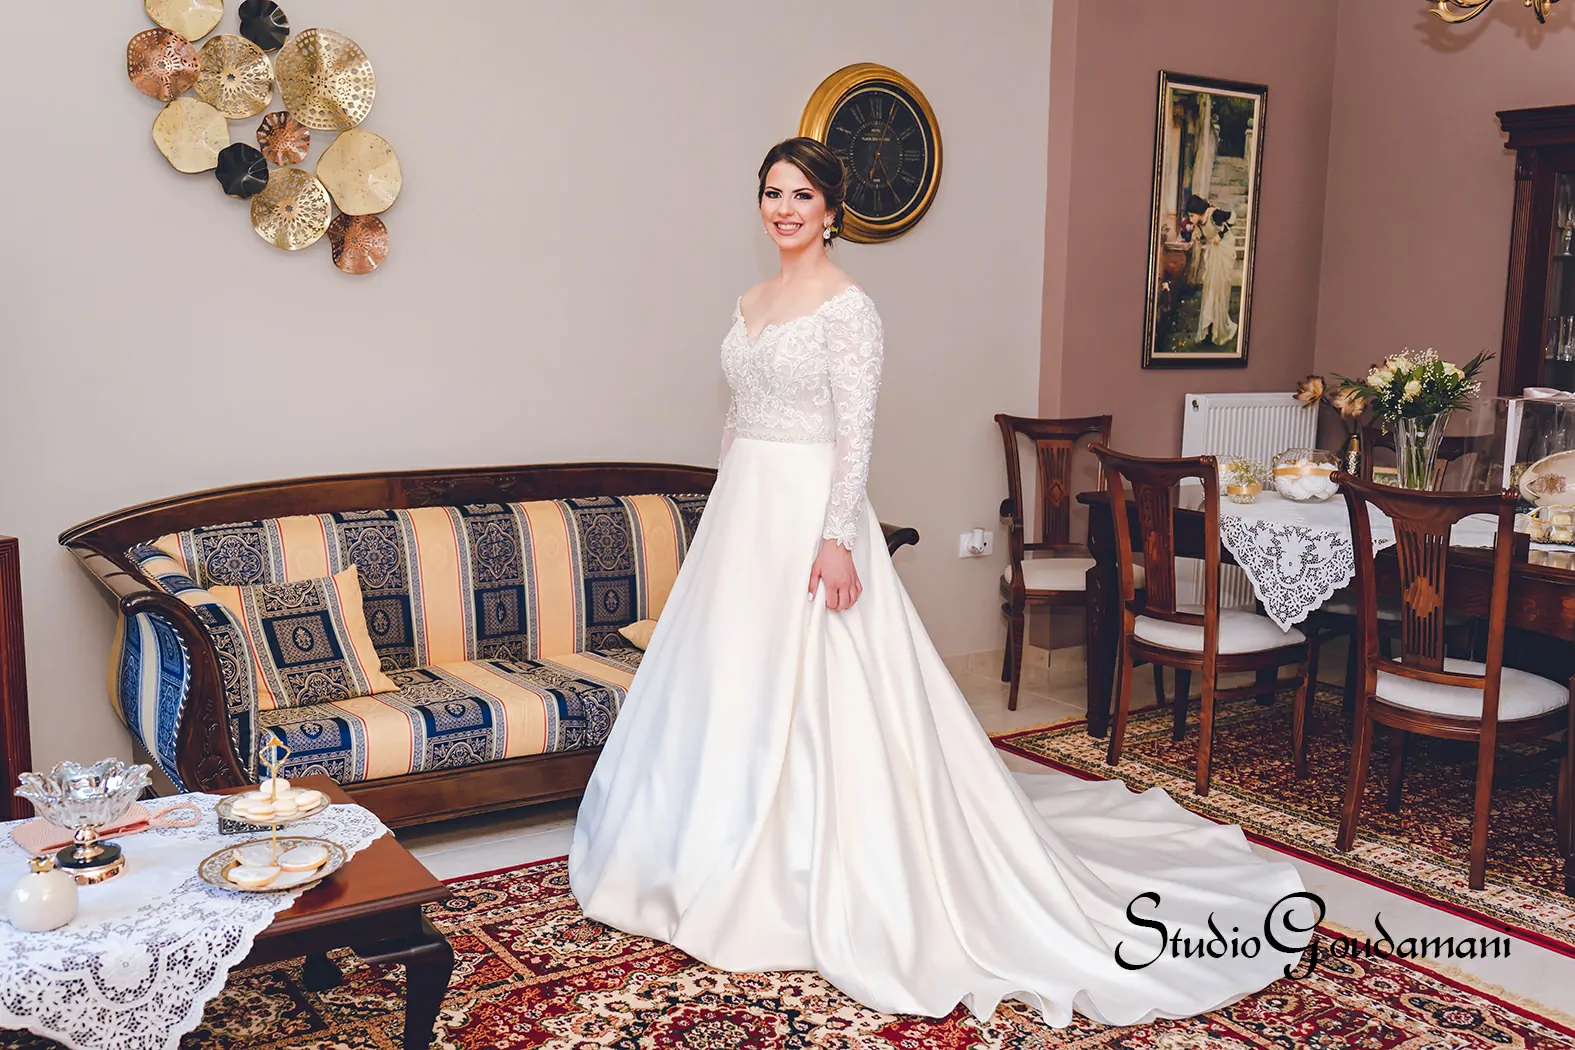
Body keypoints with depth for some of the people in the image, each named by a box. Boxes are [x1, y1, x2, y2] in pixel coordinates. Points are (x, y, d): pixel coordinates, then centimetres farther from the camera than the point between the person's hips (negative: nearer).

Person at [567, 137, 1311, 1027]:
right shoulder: (753, 301, 15)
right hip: (744, 513, 8)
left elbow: (856, 433, -15)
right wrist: (729, 523, 19)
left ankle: (798, 894, 10)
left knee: (806, 701, -3)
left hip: (810, 513, -8)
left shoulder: (848, 306, -9)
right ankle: (729, 875, 28)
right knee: (732, 693, 13)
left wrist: (836, 539, -22)